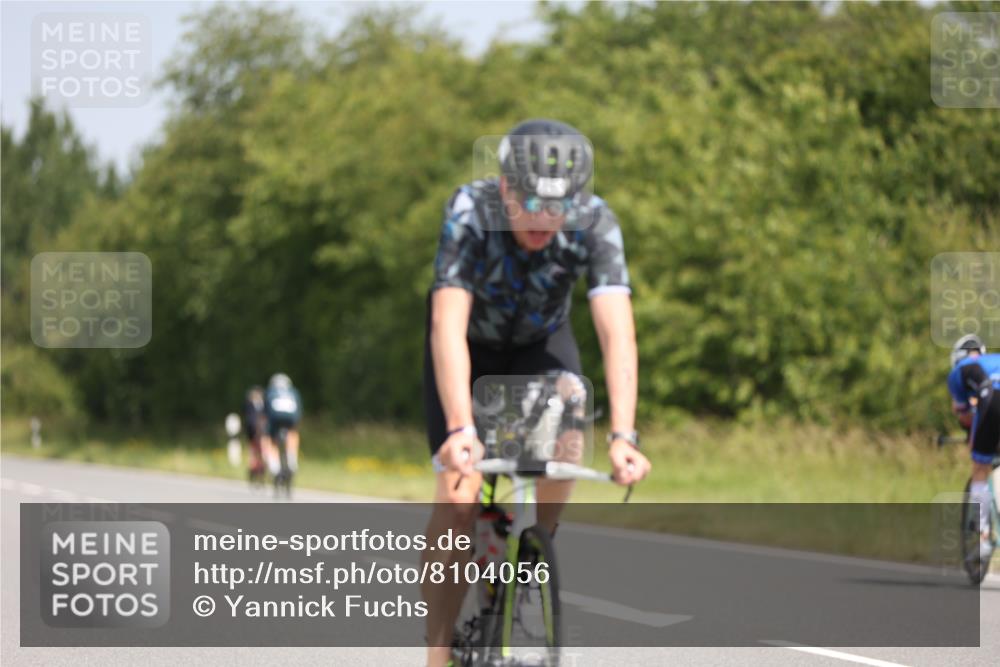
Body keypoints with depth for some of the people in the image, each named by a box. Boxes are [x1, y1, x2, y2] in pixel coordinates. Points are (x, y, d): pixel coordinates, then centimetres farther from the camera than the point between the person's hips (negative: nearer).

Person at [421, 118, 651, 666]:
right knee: (458, 497, -17)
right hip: (470, 345, -2)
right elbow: (448, 327, -42)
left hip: (540, 342, 2)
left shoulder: (595, 223, -30)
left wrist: (623, 436, -50)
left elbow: (616, 331, -38)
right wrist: (460, 430, -54)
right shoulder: (470, 212, -34)